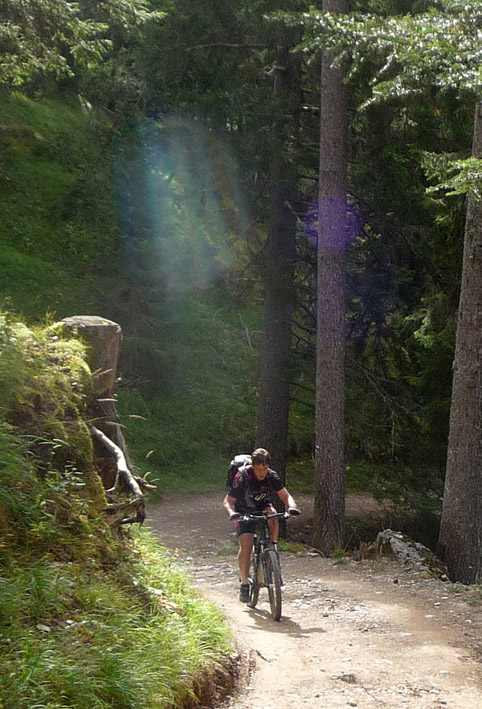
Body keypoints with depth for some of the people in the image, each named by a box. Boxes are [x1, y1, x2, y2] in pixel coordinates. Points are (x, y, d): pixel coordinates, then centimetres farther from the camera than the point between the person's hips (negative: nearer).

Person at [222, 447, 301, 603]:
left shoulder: (272, 476, -19)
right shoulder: (242, 477, -28)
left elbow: (285, 496, -17)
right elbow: (227, 501, -26)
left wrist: (292, 507, -40)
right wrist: (232, 513, -48)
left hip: (262, 506, 3)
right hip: (244, 511, -3)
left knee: (272, 518, -32)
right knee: (246, 545, -19)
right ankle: (244, 583, -4)